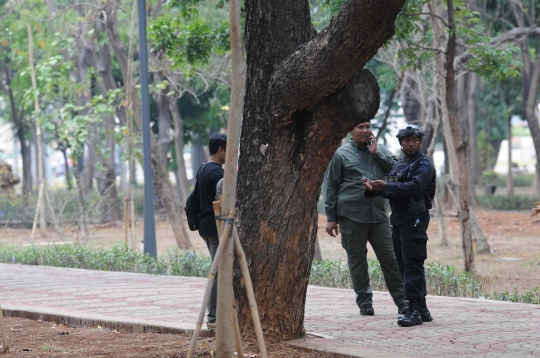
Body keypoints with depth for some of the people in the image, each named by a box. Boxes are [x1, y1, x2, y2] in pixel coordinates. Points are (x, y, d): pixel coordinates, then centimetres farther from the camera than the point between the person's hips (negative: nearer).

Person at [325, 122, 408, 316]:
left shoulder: (380, 150, 12)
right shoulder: (342, 154, 3)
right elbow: (331, 188, 3)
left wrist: (376, 153, -6)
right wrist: (331, 218, 0)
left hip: (378, 214, 2)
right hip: (352, 216, -2)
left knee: (390, 257, 0)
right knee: (357, 259, 3)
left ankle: (402, 301, 4)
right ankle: (365, 303, 11)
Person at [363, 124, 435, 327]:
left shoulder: (424, 164, -6)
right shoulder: (399, 165, 20)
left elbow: (415, 187, -21)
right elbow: (390, 187, 17)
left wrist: (386, 187, -23)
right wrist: (373, 187, -4)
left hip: (415, 218, -9)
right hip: (398, 218, 9)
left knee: (413, 264, -13)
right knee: (403, 264, 10)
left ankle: (415, 310, -15)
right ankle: (421, 308, 15)